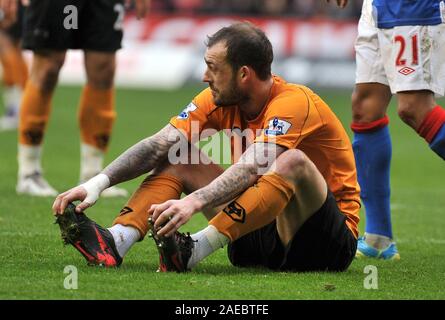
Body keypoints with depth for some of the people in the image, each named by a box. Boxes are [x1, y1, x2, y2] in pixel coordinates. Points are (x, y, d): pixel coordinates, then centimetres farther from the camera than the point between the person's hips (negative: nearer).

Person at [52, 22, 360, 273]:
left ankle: (194, 250, -39)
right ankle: (115, 242, -24)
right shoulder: (218, 100, 0)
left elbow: (252, 168, -36)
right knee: (179, 158, 1)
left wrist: (194, 202, -50)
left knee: (293, 161, -35)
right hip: (261, 233, 7)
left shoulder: (294, 102, -21)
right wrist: (98, 183, -21)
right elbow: (157, 146, -7)